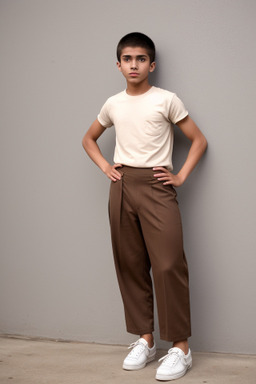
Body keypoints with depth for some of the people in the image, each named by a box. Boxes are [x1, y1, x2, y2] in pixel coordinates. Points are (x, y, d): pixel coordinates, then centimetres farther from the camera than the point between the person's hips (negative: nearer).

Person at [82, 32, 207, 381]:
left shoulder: (166, 100, 0)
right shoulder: (113, 104, 11)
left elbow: (199, 140, 5)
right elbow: (89, 138, 26)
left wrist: (181, 176, -4)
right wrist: (105, 167, 11)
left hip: (156, 186, -4)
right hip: (121, 187, 5)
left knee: (169, 264, -11)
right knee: (130, 265, 7)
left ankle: (181, 347, -3)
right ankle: (145, 339, 18)